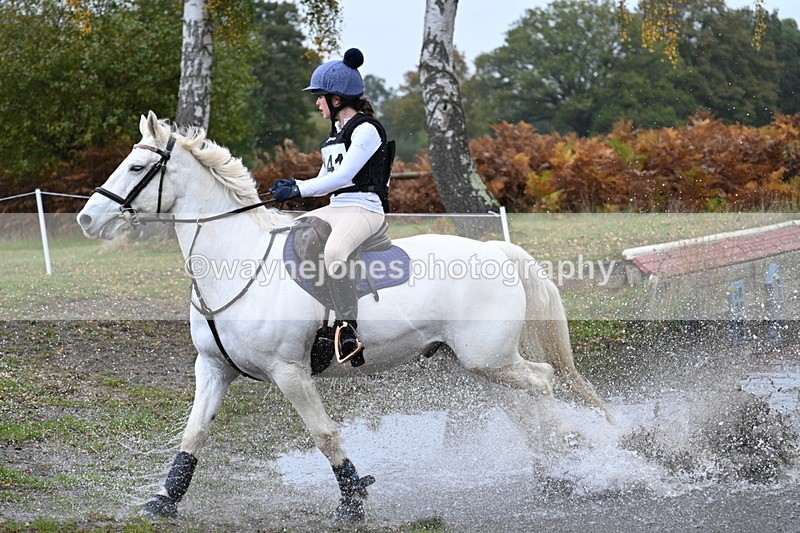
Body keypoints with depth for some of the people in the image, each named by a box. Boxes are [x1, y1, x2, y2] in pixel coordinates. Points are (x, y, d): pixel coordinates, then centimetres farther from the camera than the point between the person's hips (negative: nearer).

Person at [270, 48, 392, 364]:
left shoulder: (366, 129, -10)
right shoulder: (336, 133, 18)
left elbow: (343, 177, -18)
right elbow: (327, 178, 20)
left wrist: (299, 190, -17)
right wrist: (294, 185, 1)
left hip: (365, 208, -10)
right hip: (335, 208, 10)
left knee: (334, 252, -39)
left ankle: (347, 326, -35)